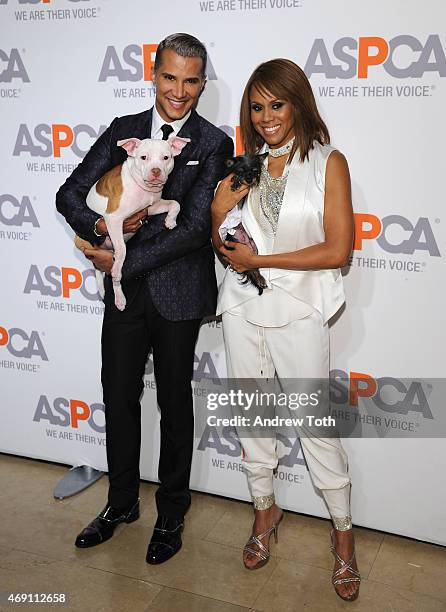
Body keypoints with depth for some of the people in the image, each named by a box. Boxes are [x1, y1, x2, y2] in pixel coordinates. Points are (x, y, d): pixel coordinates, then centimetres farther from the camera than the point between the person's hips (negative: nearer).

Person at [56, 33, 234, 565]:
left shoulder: (214, 144, -8)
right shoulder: (123, 130, 5)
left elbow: (195, 227, -17)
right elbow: (70, 193, 4)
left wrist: (122, 260, -17)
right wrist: (99, 226, -17)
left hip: (178, 293, -4)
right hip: (124, 289, 4)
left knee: (174, 403, 11)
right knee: (119, 398, 14)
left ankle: (171, 512, 31)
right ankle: (121, 502, 36)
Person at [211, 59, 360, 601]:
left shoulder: (328, 162, -5)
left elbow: (337, 251, -12)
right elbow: (221, 241, 7)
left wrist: (260, 260, -14)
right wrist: (229, 193, -11)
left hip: (298, 310, -4)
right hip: (242, 307, 4)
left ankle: (343, 531, 21)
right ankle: (265, 509, 34)